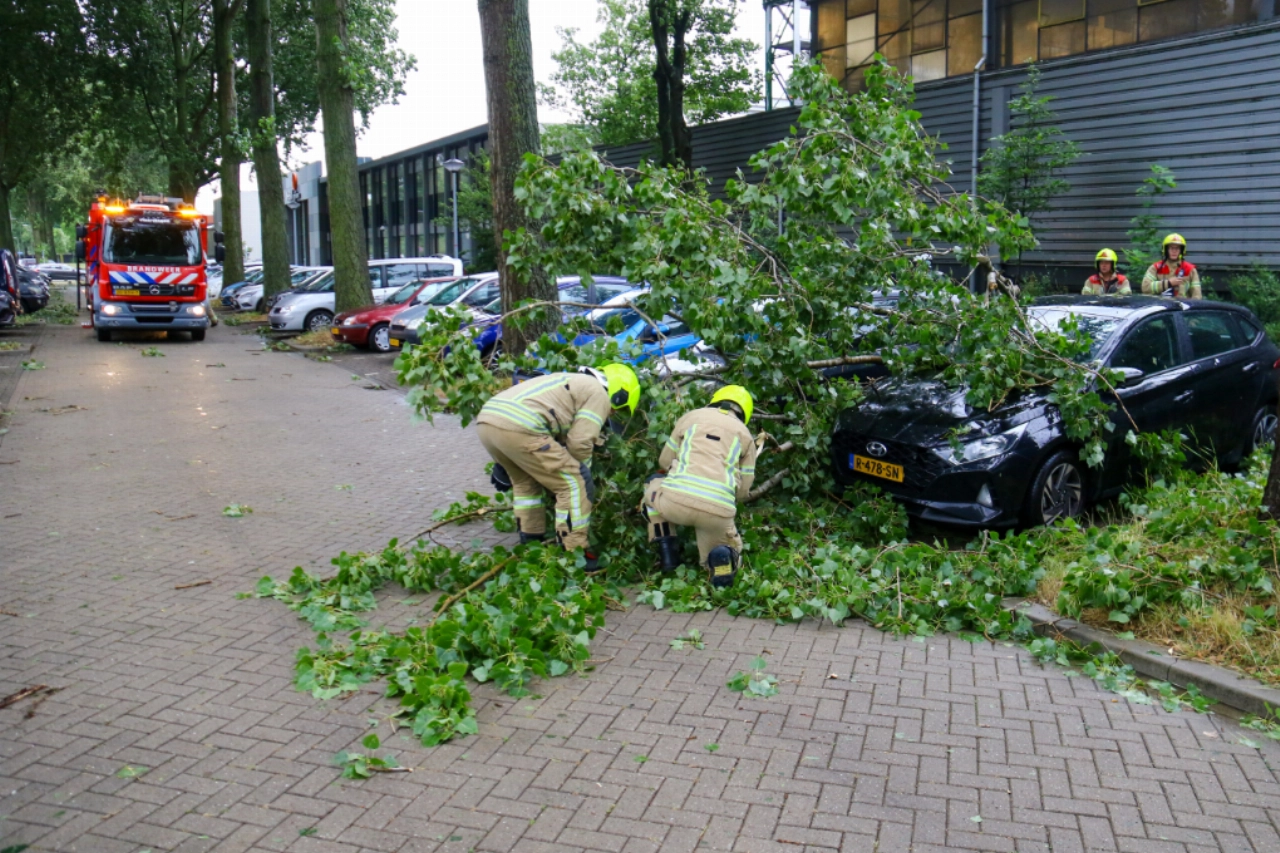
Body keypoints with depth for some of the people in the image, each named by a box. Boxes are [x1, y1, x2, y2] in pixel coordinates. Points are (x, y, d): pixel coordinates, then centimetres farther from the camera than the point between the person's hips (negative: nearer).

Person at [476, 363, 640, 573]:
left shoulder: (571, 383, 35)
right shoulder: (600, 395, 9)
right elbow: (579, 442, 0)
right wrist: (576, 469, 20)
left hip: (485, 419, 10)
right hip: (518, 427, -9)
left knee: (526, 482, 30)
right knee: (576, 484, 2)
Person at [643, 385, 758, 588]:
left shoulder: (692, 415, 20)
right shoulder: (745, 434, 22)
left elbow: (665, 461, 28)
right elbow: (743, 490, 22)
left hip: (676, 501, 0)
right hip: (718, 512, 1)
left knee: (653, 486, 35)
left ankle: (667, 551, 21)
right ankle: (722, 556, -7)